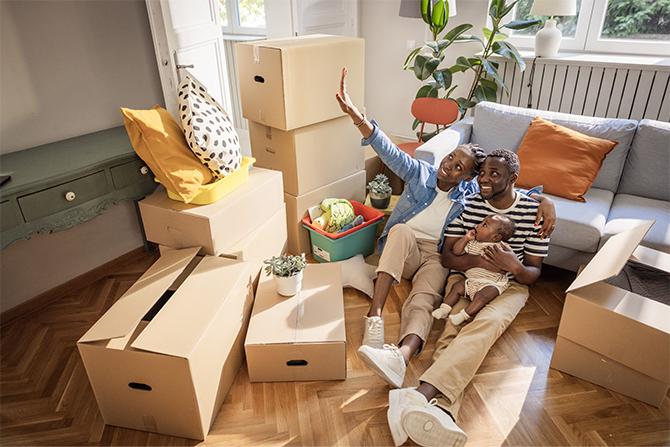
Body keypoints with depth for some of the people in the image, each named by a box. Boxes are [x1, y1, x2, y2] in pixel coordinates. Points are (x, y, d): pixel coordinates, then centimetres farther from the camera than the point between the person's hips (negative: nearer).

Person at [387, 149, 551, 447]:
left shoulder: (534, 212, -2)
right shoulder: (467, 205, 1)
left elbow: (534, 273, 1)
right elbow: (447, 256, 1)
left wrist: (514, 266, -23)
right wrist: (478, 261, -20)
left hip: (509, 285, -1)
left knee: (487, 323, -36)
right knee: (452, 332, -30)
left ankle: (422, 394, -55)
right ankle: (442, 410, -56)